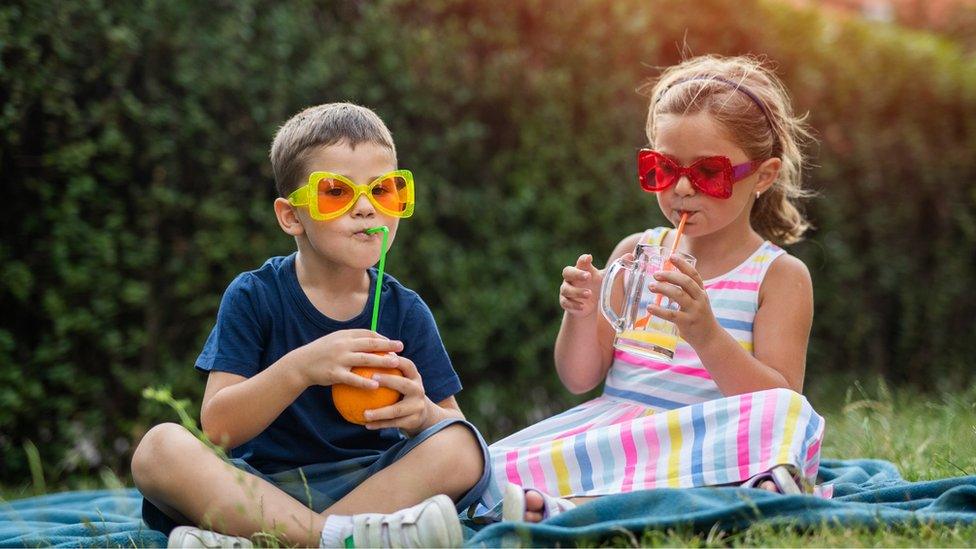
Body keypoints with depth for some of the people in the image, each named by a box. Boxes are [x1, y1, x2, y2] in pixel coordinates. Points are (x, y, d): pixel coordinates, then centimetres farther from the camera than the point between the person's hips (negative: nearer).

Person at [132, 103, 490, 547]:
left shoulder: (406, 311, 5)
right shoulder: (254, 297, -1)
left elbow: (455, 432, 4)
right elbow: (218, 428, -10)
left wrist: (422, 414, -21)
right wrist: (299, 369, -26)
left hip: (366, 485, 2)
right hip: (261, 491, -2)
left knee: (462, 449, -25)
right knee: (159, 448, -26)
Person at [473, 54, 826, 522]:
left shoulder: (779, 276, 3)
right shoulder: (635, 254, 14)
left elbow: (778, 407, -8)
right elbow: (580, 379, 15)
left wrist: (706, 335, -23)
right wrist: (581, 317, -7)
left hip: (700, 448, -2)